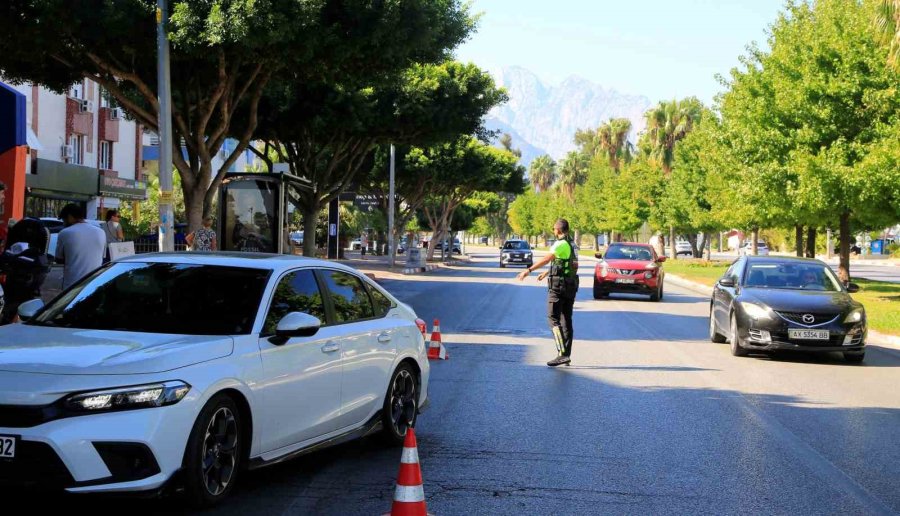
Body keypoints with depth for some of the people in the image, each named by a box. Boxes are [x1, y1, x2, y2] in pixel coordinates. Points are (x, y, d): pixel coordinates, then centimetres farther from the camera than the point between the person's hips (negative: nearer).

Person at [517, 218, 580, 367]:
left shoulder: (561, 244, -12)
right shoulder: (573, 245, 15)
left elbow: (547, 259, -25)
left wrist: (529, 270, -30)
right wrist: (547, 272, 39)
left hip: (558, 286, -8)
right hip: (571, 286, 8)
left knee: (554, 319, -7)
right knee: (566, 320, 12)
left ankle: (563, 354, -18)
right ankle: (567, 356, 13)